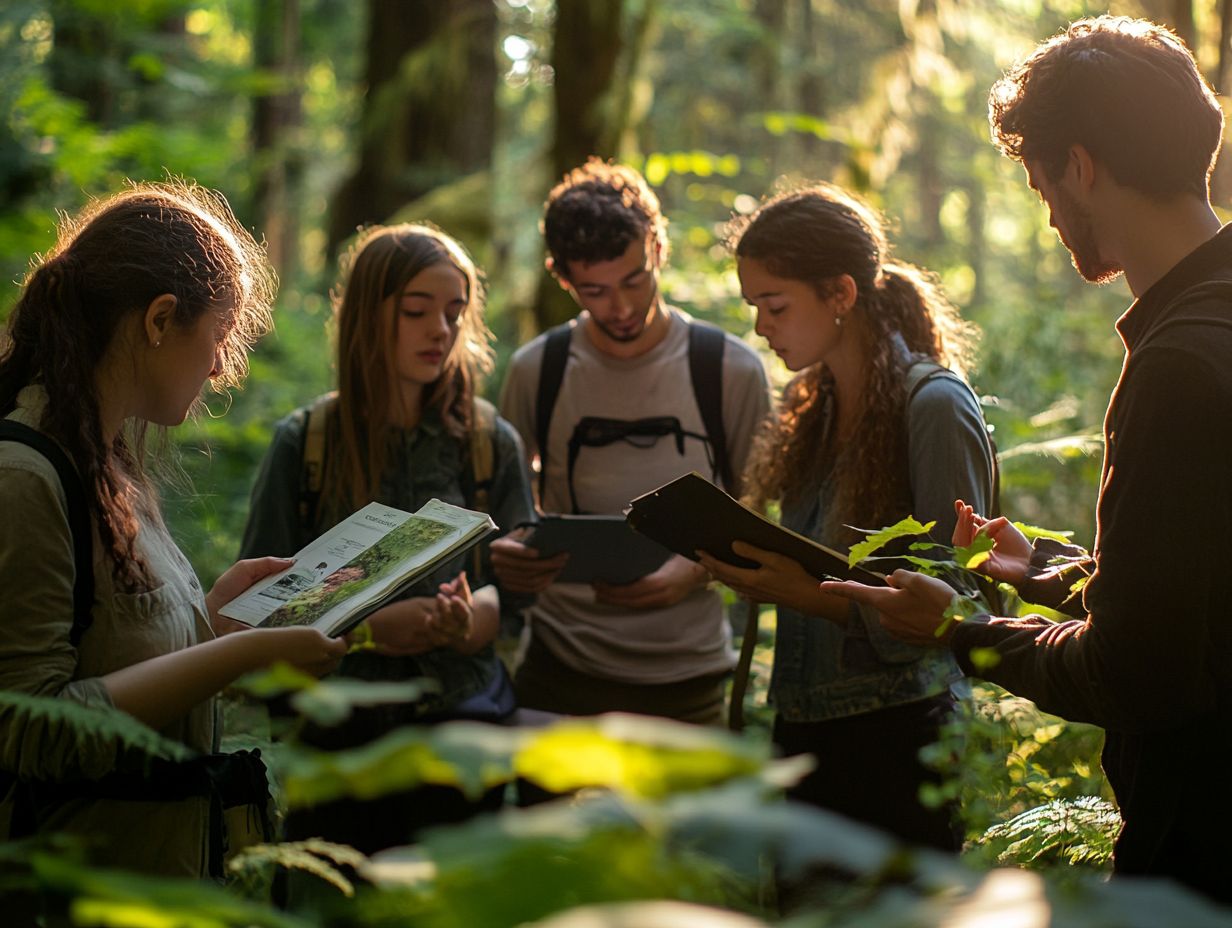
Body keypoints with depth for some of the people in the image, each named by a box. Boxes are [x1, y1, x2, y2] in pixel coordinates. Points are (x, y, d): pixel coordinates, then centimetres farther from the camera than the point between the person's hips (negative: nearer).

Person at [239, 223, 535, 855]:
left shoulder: (492, 443, 6)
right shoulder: (303, 441, 2)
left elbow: (513, 586, 1)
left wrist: (465, 620, -23)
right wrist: (367, 628, -17)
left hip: (459, 720, 1)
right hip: (334, 725, -1)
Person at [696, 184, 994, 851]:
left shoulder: (934, 406, -13)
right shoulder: (813, 408, 11)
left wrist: (811, 595, -25)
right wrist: (759, 573, -1)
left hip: (893, 742, -7)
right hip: (801, 732, 7)